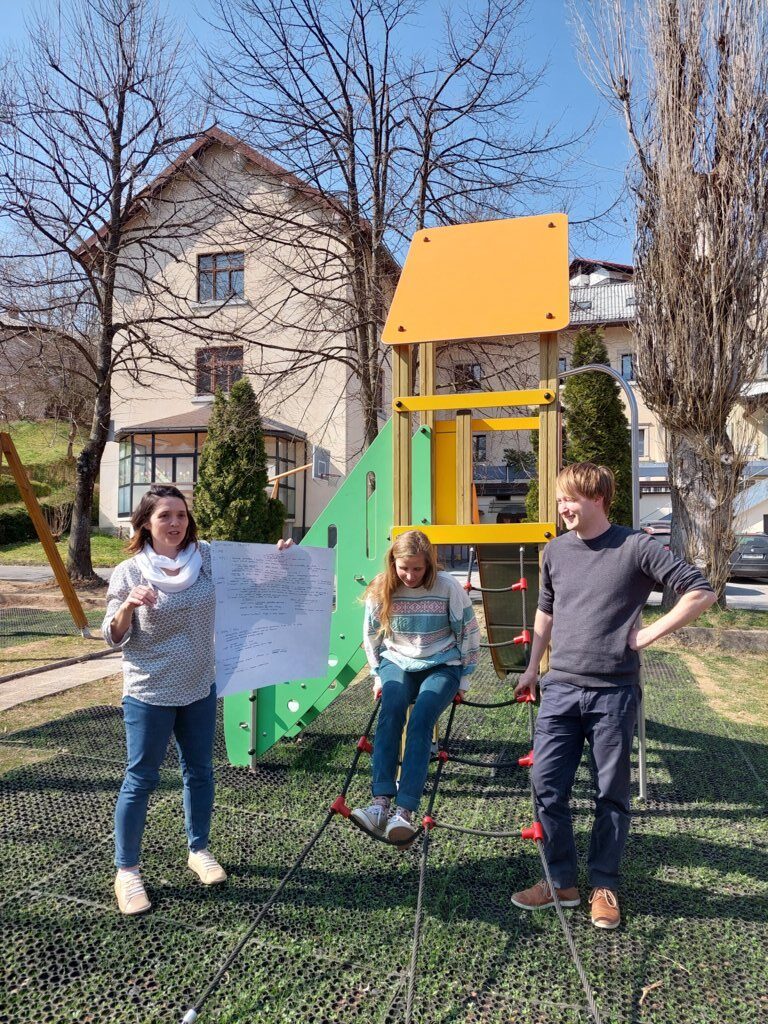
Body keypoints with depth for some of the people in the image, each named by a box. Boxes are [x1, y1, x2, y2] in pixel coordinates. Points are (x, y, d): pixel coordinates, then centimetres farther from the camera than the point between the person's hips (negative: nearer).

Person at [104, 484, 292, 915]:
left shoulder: (207, 557, -4)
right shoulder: (129, 573, -10)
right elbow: (113, 638, -7)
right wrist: (128, 607, -27)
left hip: (200, 688, 4)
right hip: (150, 694, -3)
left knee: (200, 771, 17)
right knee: (141, 780, 6)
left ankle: (199, 849, 37)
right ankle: (127, 870, 24)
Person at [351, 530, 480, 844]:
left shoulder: (448, 587, -13)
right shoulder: (380, 590, -7)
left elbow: (469, 633, -2)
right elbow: (371, 636, 9)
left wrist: (463, 678, 2)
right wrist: (379, 676, 10)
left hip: (442, 665, -2)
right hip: (398, 663, 2)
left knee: (421, 719, -29)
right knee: (391, 711, -30)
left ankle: (405, 812, -34)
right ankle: (381, 804, -35)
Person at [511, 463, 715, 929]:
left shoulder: (636, 547, -7)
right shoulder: (555, 551, 7)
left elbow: (701, 592, -7)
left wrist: (650, 633, -10)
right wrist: (533, 667, 19)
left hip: (614, 692, -4)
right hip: (560, 689, 4)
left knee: (612, 793, 9)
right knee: (547, 786, 5)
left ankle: (605, 886, 27)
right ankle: (562, 882, 23)